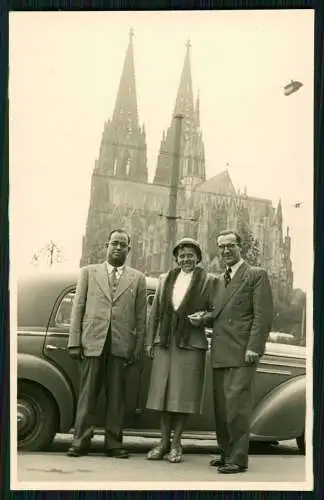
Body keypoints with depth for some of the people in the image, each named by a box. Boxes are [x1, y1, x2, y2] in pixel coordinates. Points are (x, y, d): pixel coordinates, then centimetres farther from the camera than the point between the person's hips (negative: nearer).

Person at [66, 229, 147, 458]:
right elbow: (78, 308, 8)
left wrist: (138, 347, 0)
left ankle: (114, 443, 10)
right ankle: (81, 442, 5)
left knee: (116, 395, 4)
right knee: (88, 394, 0)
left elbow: (141, 316, 8)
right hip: (92, 342, 0)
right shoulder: (89, 272, 13)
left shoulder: (137, 278, 13)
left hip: (121, 344, 0)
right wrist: (75, 342, -1)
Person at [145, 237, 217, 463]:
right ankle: (164, 442, 15)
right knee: (163, 392, 6)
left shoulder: (208, 281, 3)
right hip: (165, 342, 3)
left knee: (183, 394, -1)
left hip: (191, 343, -3)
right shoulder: (165, 279, 13)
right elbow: (155, 312, 13)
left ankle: (176, 443, 9)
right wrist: (150, 341, 10)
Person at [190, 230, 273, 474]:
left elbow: (263, 315, -9)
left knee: (237, 405, -10)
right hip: (220, 353, 7)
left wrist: (254, 348, -17)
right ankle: (227, 453, 19)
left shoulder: (256, 275, -1)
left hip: (242, 353, -7)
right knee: (221, 407, 10)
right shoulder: (221, 279, 22)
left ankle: (238, 458, -4)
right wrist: (202, 319, 1)